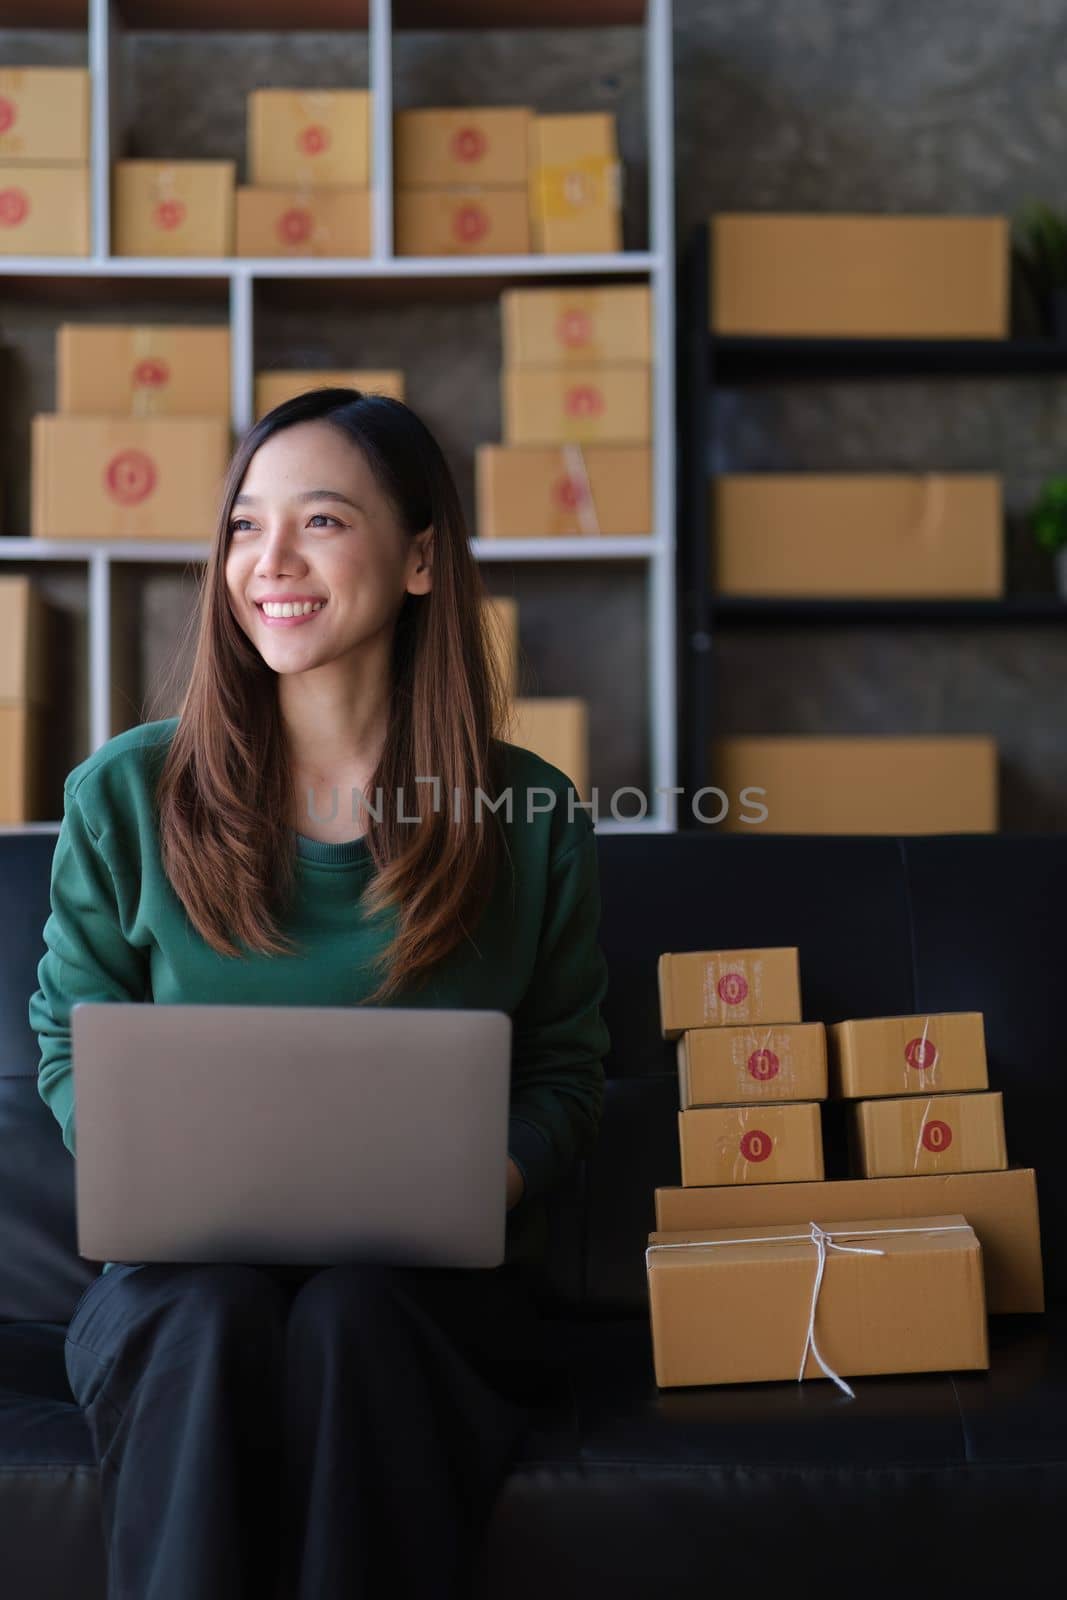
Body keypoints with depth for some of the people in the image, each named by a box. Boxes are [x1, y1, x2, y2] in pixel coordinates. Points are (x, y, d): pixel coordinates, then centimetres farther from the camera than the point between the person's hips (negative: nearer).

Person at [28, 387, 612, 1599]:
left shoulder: (533, 819, 2)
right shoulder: (124, 798, 3)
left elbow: (566, 1069, 9)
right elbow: (71, 1051, 10)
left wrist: (496, 1175, -12)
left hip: (430, 1279, 0)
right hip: (181, 1263, 1)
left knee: (352, 1316, -34)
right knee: (215, 1315, -34)